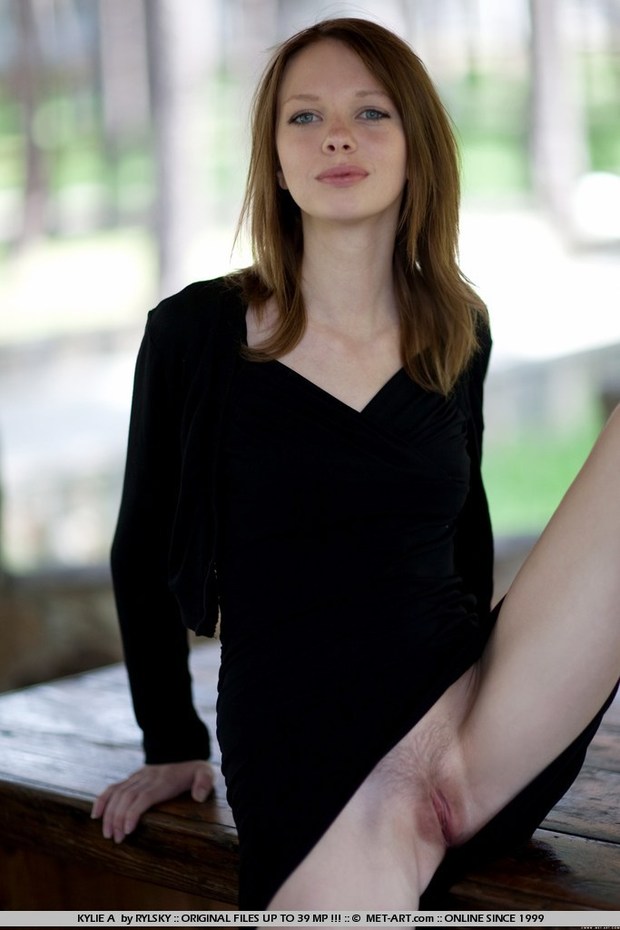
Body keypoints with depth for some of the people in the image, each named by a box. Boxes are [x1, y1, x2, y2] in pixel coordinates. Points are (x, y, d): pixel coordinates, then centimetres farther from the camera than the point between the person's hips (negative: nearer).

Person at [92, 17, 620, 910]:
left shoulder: (458, 334, 9)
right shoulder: (196, 333, -1)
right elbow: (143, 552, 9)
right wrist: (172, 742, 14)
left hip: (478, 727, 3)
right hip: (303, 760, -3)